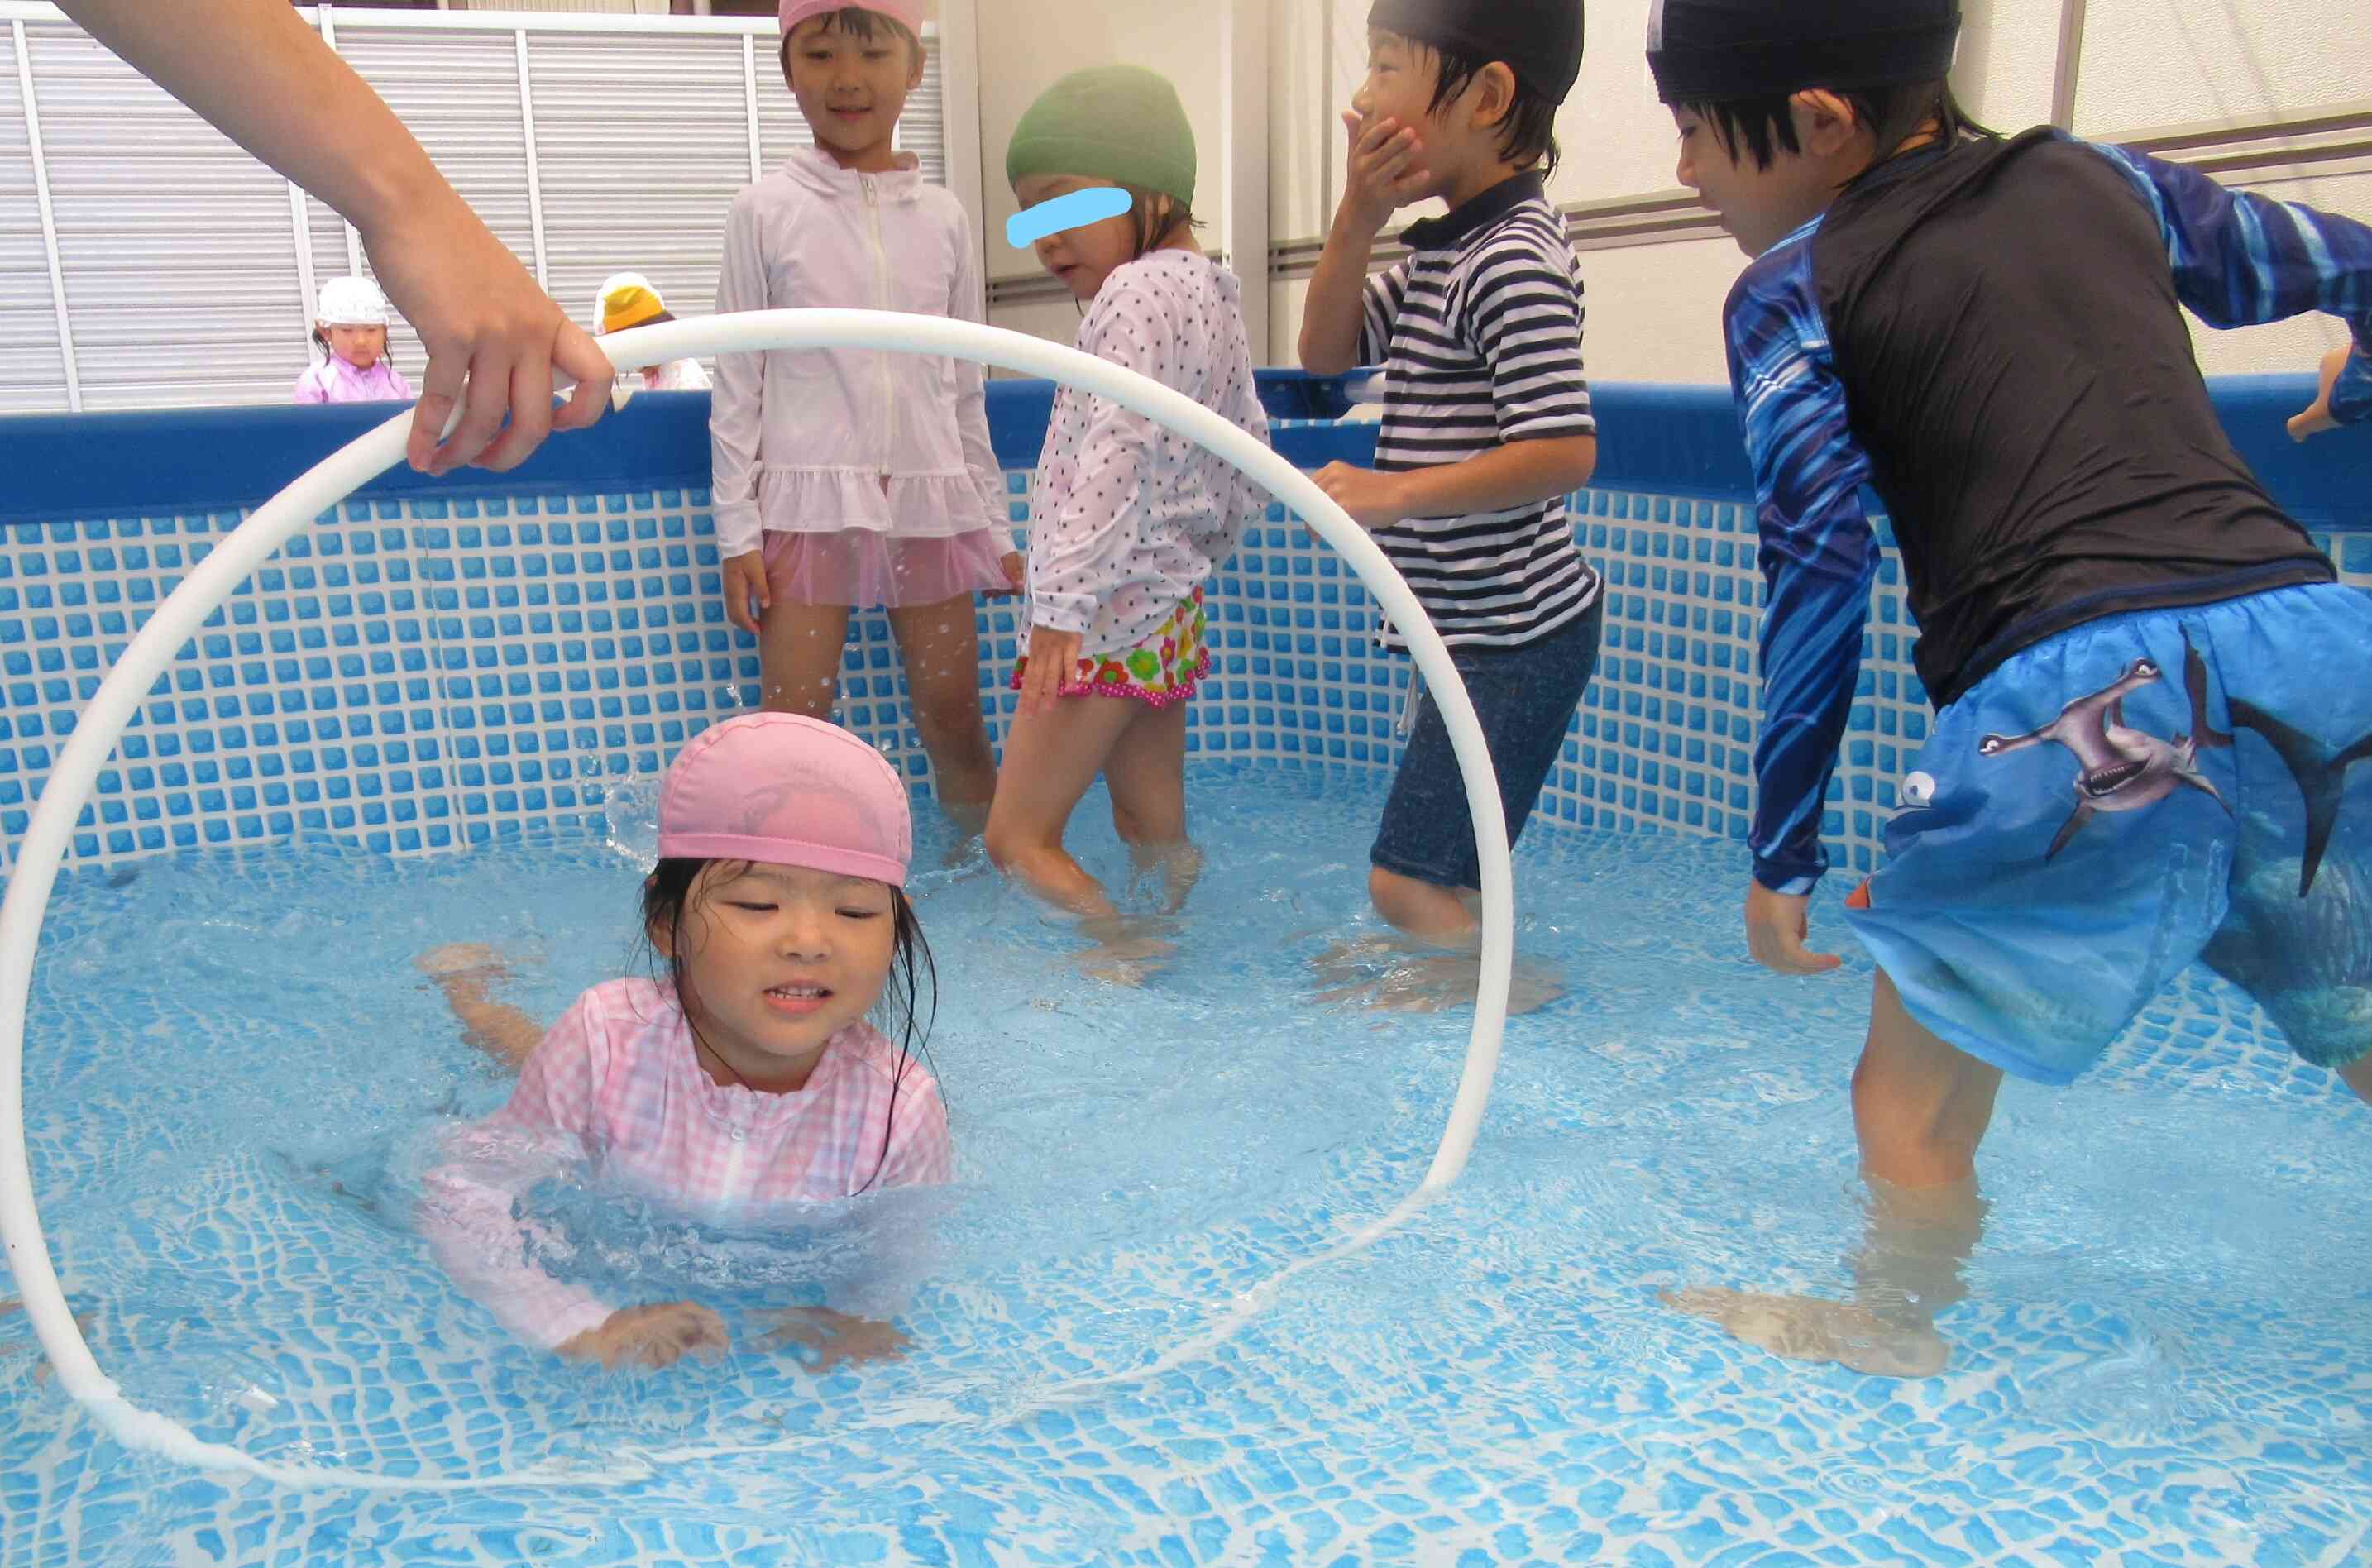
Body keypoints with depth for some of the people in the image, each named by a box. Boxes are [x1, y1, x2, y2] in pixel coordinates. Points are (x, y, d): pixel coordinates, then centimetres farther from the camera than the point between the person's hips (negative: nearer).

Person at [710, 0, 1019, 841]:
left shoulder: (943, 217, 9)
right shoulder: (766, 211, 2)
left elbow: (965, 387, 13)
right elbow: (737, 380, 2)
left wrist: (996, 524, 12)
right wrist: (737, 528, -4)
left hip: (929, 499, 2)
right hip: (808, 496, -2)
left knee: (954, 717, 7)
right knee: (792, 727, -3)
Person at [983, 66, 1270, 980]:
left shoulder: (1140, 289, -14)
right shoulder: (1210, 293, 15)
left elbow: (1115, 457, -25)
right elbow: (1249, 461, 21)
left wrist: (1062, 609, -27)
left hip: (1110, 613, -10)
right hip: (1172, 608, 10)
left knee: (1018, 836, -4)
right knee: (1155, 830, 16)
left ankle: (1132, 960, 0)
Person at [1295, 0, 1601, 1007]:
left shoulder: (1513, 262, -20)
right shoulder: (1444, 249, 11)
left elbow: (1565, 454, -27)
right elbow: (1327, 354, 13)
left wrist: (1391, 493, -26)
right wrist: (1357, 219, 0)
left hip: (1513, 637, -10)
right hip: (1475, 627, 10)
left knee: (1409, 885, -5)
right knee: (1428, 876, 21)